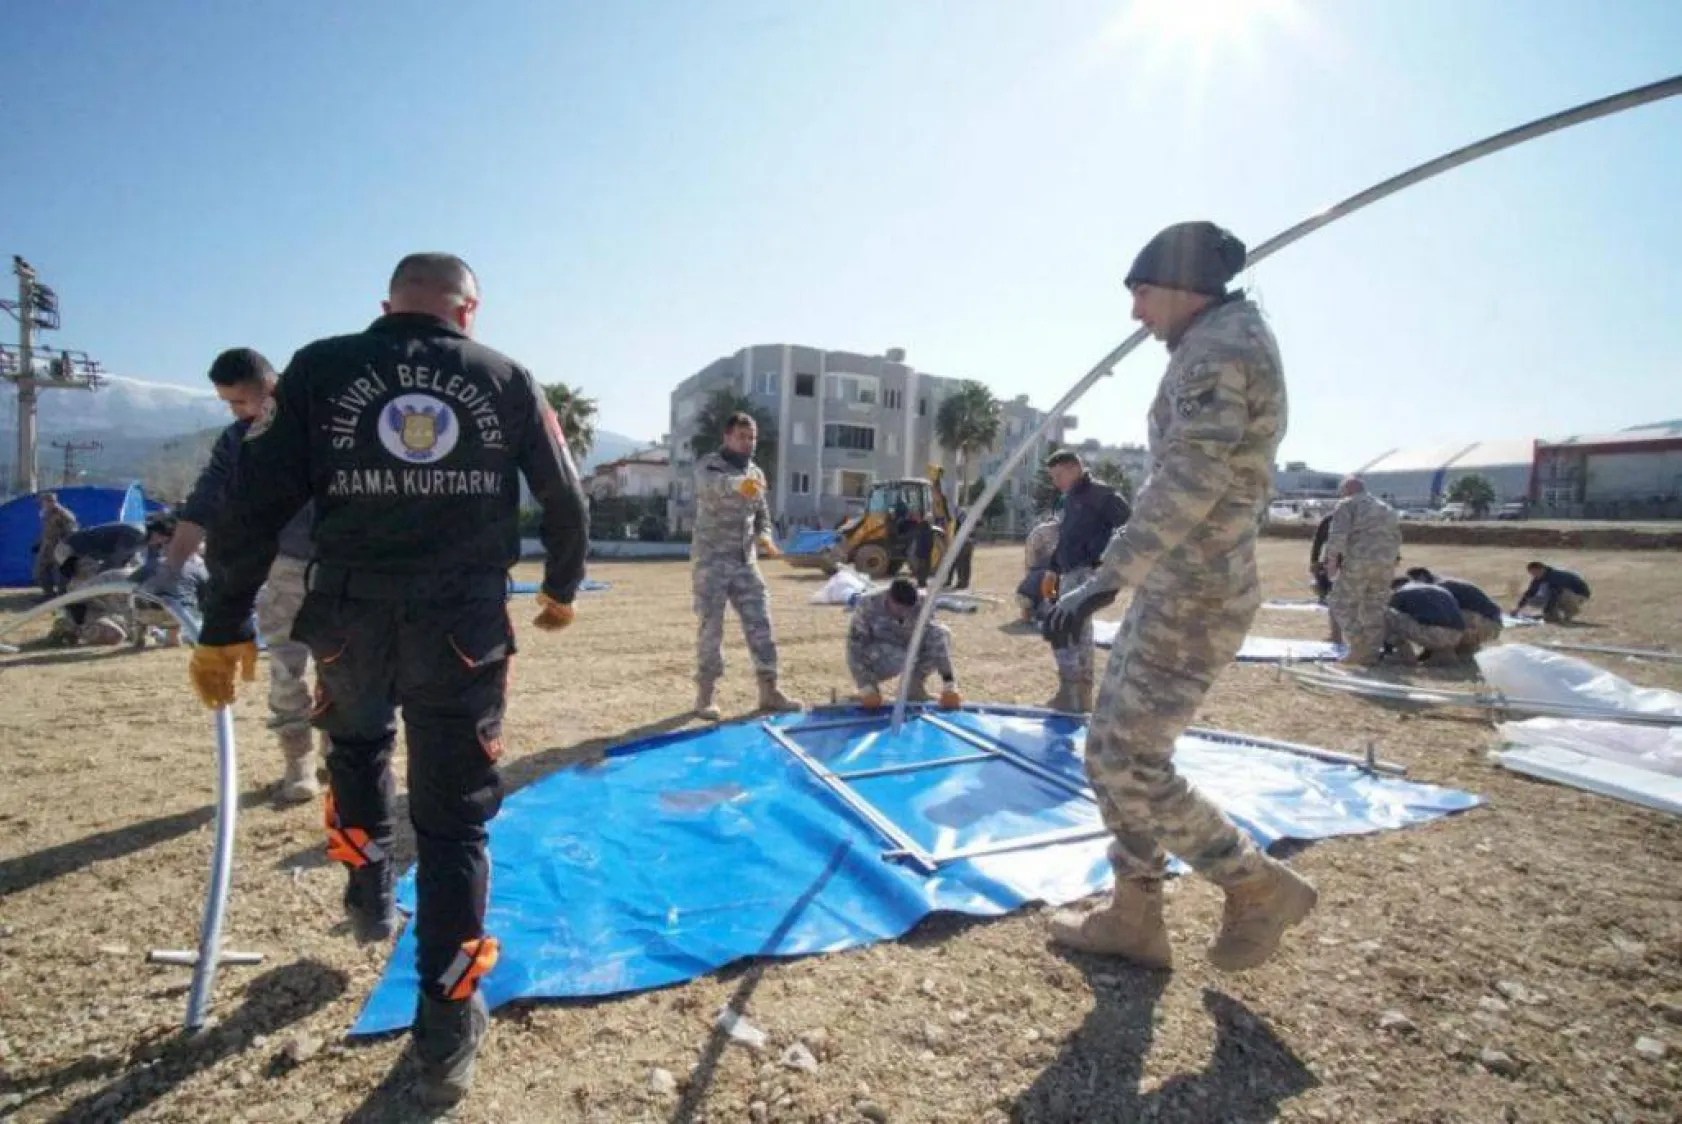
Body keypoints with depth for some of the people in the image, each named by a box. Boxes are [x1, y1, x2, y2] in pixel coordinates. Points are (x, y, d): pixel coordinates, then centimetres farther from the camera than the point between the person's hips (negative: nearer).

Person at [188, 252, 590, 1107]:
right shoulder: (507, 379, 4)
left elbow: (255, 505, -1)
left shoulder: (320, 369, 3)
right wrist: (561, 589, 24)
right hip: (465, 628, -1)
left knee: (356, 747, 34)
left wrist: (225, 626, 6)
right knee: (454, 821, 7)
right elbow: (565, 501, 9)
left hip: (350, 620, 1)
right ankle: (446, 1033, 13)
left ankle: (370, 897, 45)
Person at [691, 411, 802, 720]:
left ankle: (769, 689, 11)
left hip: (746, 562, 5)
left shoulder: (756, 473, 14)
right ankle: (707, 693, 10)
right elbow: (714, 485, -32)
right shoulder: (709, 465, -6)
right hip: (712, 561, -5)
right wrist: (737, 484, -54)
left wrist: (764, 536, -2)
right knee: (711, 626, -1)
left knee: (760, 623, 3)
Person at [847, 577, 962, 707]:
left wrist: (949, 687, -29)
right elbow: (855, 647, -27)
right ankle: (872, 685, -6)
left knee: (941, 633, -22)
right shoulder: (868, 606, -28)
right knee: (897, 657, -38)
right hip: (877, 663, -3)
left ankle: (915, 686, -4)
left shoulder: (922, 605, -20)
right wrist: (867, 689, -34)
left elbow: (939, 640, -22)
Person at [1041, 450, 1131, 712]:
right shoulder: (1070, 499, 17)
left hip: (1088, 572, -9)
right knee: (1080, 634, 12)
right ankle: (1082, 696, 20)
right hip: (1072, 573, 9)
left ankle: (1068, 696, -6)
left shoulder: (1101, 494, -10)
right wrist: (1053, 570, 21)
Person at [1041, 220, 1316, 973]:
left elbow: (1188, 485, -28)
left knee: (1126, 762, -6)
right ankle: (1134, 918, 23)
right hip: (1176, 589, 11)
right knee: (1116, 748, 12)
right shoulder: (1222, 342, 18)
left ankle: (1261, 886, 15)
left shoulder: (1222, 346, -15)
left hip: (1193, 597, -11)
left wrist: (1108, 578, -32)